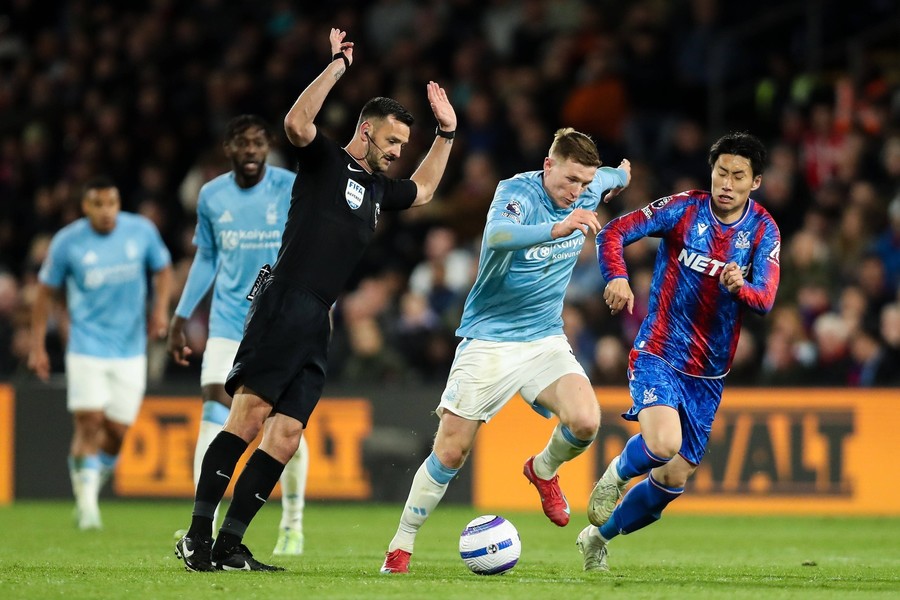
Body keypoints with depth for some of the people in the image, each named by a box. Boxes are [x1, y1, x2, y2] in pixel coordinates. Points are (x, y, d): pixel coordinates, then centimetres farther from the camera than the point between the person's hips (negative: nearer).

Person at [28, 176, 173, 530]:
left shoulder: (141, 231, -2)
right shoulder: (67, 242, -6)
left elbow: (163, 269, 15)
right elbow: (46, 292, 5)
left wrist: (161, 306, -4)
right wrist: (37, 347, 2)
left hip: (130, 348, 2)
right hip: (86, 346, -2)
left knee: (117, 432, 1)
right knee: (89, 424, -13)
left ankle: (91, 492, 23)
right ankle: (86, 503, -5)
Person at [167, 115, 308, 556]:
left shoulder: (293, 190, -5)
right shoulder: (211, 196, 5)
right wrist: (181, 317, 15)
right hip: (227, 327, 2)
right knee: (214, 418, -14)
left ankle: (292, 526, 21)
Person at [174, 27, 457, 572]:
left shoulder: (379, 189, 25)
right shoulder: (326, 161, 3)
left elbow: (423, 191, 46)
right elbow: (296, 123, -18)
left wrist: (446, 134, 38)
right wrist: (337, 67, -14)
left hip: (317, 324, 8)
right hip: (284, 305, -8)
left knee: (285, 436, 0)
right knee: (250, 416, -18)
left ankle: (229, 547, 0)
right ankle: (198, 536, -21)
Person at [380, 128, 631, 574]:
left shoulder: (588, 191, 0)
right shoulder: (517, 191, -18)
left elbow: (617, 176, 26)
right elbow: (497, 236, -41)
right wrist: (557, 228, -53)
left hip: (545, 339, 4)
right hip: (488, 341, -4)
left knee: (585, 422, -21)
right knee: (450, 453, -5)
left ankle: (544, 470, 13)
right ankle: (400, 549, 10)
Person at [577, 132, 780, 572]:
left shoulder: (763, 230, 0)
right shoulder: (684, 209, -8)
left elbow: (765, 299, -12)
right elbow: (613, 234, -12)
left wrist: (740, 287, -35)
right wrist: (616, 278, -32)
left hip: (708, 374, 4)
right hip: (657, 356, -4)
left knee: (674, 478, 5)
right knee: (664, 444, -29)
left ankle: (598, 536, 30)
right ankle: (617, 474, 6)